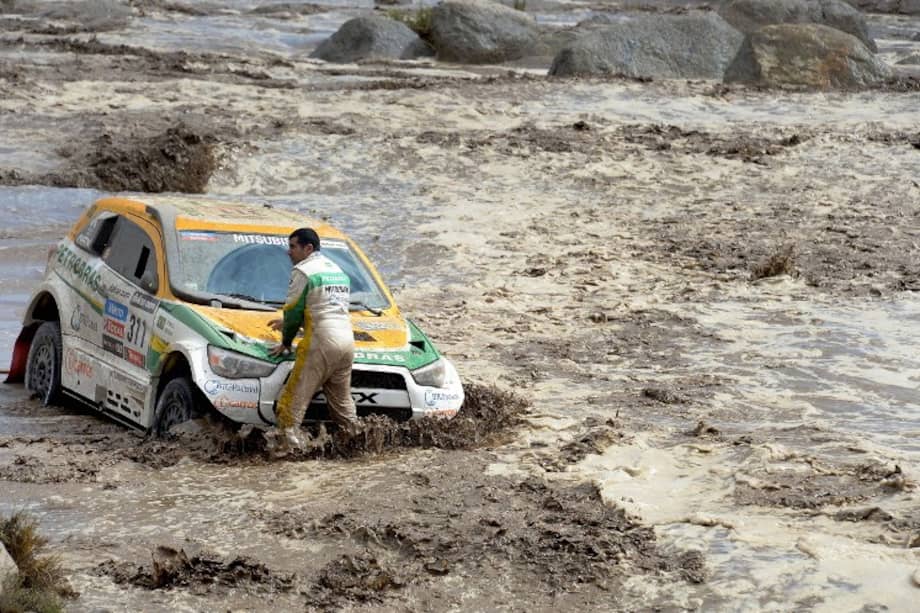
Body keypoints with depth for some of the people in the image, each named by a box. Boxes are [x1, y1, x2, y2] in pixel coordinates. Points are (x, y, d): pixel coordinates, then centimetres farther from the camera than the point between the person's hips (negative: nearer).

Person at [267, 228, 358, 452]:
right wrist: (288, 324, 37)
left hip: (320, 343, -8)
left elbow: (293, 309, -2)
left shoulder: (303, 271, -3)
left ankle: (290, 444, -18)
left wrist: (286, 343, 12)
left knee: (293, 399, -9)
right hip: (347, 341, 8)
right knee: (342, 400, 16)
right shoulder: (338, 271, 24)